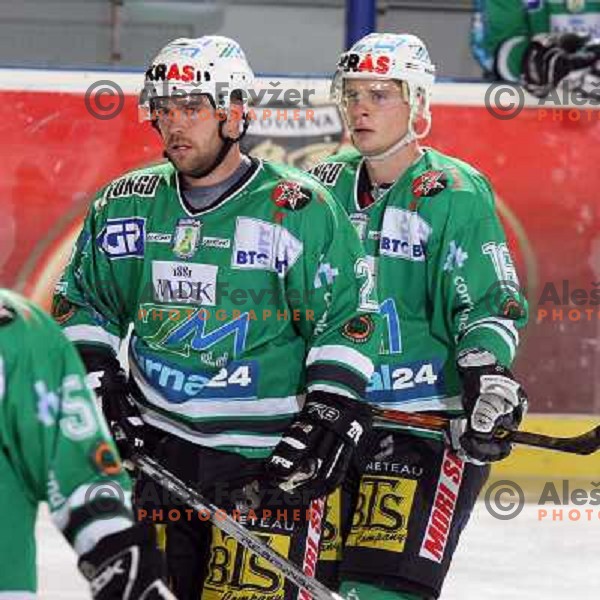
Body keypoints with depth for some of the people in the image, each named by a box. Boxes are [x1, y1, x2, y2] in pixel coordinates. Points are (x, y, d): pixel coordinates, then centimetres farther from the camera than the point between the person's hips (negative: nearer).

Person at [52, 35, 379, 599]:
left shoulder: (299, 209, -8)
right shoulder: (127, 204, 7)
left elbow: (348, 318, -6)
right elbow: (83, 300, 20)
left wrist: (331, 418, -13)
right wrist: (98, 381, 6)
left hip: (267, 458, -5)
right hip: (157, 445, 5)